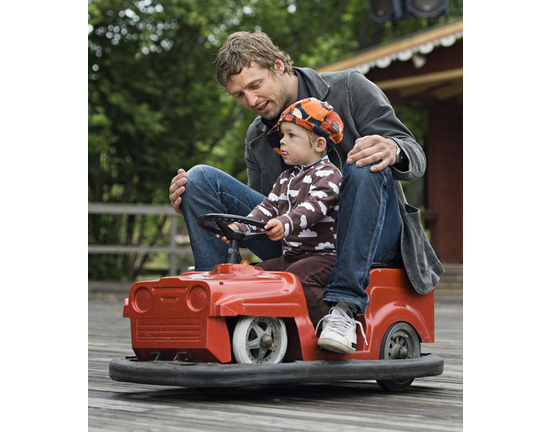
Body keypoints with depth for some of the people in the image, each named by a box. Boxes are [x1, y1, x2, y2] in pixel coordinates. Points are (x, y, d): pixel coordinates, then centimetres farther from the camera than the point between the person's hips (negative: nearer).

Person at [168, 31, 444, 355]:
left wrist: (392, 150, -33)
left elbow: (415, 156, -6)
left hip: (370, 236, -4)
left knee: (364, 167, -36)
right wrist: (194, 205, -1)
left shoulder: (349, 88, 0)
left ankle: (344, 308, -39)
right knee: (201, 177, -7)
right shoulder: (257, 139, 15)